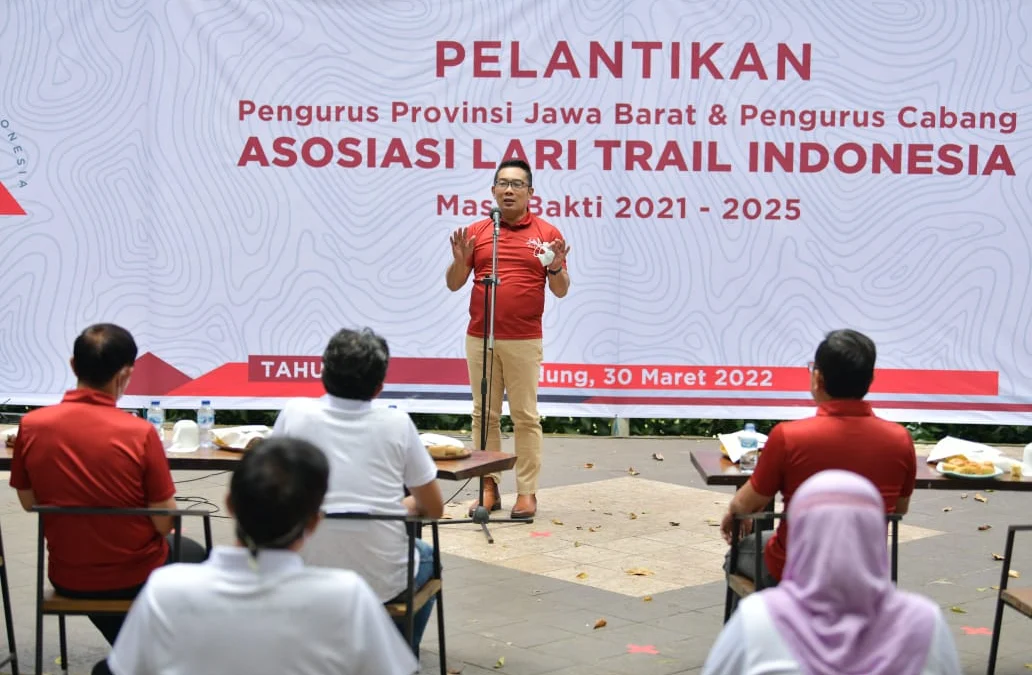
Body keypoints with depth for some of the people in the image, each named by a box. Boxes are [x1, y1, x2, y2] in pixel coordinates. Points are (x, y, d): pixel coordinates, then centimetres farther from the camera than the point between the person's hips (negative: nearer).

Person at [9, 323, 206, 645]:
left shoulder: (31, 426, -14)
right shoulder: (140, 433, -24)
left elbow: (29, 503, 0)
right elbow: (165, 523, -17)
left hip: (67, 578, 3)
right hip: (137, 576, -3)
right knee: (193, 554, 31)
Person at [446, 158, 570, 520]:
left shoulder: (547, 233, 2)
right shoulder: (476, 232, 7)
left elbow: (561, 291, 2)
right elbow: (453, 284, 7)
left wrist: (556, 268, -18)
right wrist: (460, 260, -12)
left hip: (524, 340, -2)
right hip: (479, 338, 2)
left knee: (526, 416, 1)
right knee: (485, 414, 7)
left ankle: (527, 492, 5)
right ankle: (489, 487, 14)